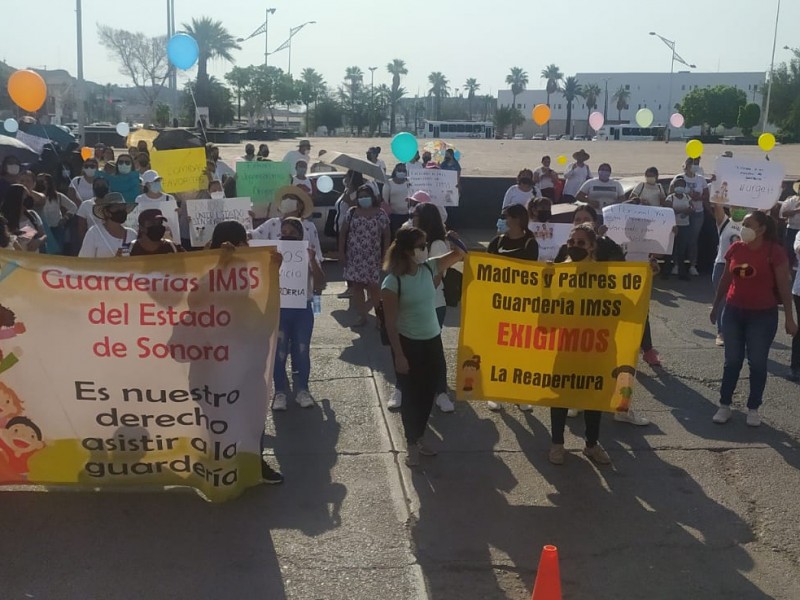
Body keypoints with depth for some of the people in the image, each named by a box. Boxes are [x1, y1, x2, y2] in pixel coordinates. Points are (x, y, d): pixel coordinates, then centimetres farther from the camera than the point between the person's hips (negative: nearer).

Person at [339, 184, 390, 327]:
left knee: (373, 286, -8)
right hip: (354, 257, 3)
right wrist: (341, 251, 1)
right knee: (356, 286, 7)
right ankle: (362, 316, 16)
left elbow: (386, 236, 0)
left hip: (372, 258, -3)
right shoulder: (351, 212, 4)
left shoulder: (380, 214, -3)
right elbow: (343, 233, 8)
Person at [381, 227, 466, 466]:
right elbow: (390, 323, -16)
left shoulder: (429, 268, -2)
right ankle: (411, 445, 25)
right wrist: (399, 355, -16)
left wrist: (451, 238, -13)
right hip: (408, 344, -6)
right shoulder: (393, 281, -18)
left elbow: (461, 254, 9)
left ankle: (420, 438, 36)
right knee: (411, 396, 7)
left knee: (428, 394, 17)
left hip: (433, 341, 6)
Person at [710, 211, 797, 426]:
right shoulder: (735, 248, 1)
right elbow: (725, 279, 12)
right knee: (732, 361, 10)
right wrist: (716, 306, 16)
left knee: (757, 363, 6)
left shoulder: (774, 251, -12)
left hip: (763, 315, -4)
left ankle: (753, 408, 19)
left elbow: (784, 287, -9)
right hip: (734, 312, 4)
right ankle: (724, 405, 19)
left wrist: (788, 317, -9)